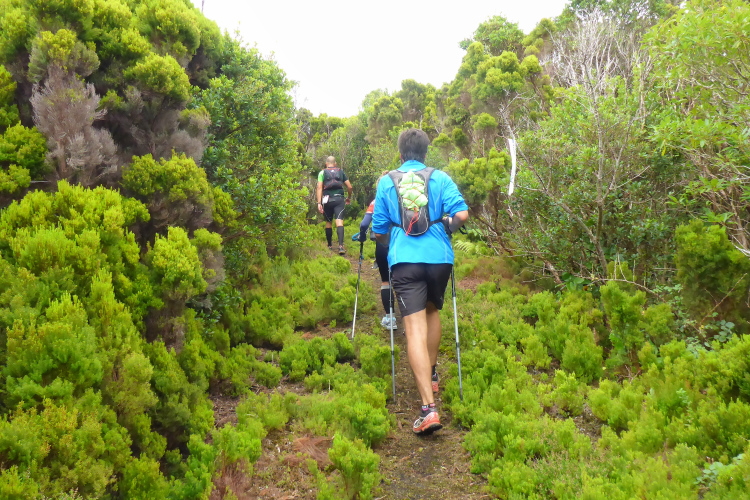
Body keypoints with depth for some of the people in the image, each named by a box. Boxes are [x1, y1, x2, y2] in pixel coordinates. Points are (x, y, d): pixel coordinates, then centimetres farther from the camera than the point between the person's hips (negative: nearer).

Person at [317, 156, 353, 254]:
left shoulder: (322, 172, 8)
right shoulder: (341, 172, 12)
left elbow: (319, 187, -4)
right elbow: (350, 187, 9)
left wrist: (319, 203, -8)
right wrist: (349, 198, 26)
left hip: (327, 199, 0)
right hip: (339, 199, 0)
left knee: (328, 222, 14)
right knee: (339, 221, -10)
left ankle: (329, 245, 23)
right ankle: (341, 245, -27)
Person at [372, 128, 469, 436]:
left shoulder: (386, 182, 9)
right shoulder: (440, 178, 7)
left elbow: (378, 232, 9)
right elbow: (461, 214, -5)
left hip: (404, 261, -1)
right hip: (439, 257, 2)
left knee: (415, 327, -7)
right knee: (433, 310, 27)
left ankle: (428, 408, -15)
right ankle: (431, 374, 38)